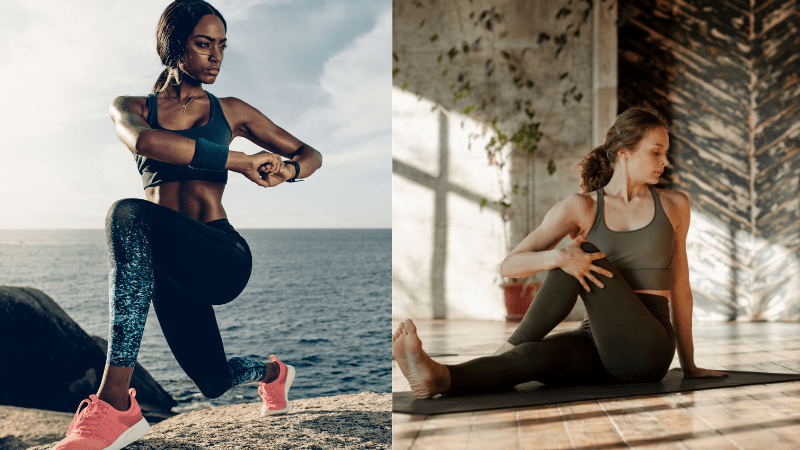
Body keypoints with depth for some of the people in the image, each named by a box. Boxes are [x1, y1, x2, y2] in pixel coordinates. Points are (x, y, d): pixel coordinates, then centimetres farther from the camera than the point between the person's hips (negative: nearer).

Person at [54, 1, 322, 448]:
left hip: (224, 258, -3)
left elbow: (311, 154, 17)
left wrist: (289, 170, -8)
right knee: (215, 381, 13)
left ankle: (115, 404, -33)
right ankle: (272, 372, 52)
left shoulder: (230, 110, 13)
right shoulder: (130, 107, 11)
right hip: (166, 265, 3)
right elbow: (142, 140, -16)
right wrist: (242, 161, -20)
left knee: (129, 216, -32)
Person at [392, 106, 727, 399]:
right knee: (536, 356, -36)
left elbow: (680, 289, 15)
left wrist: (689, 366, 20)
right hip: (598, 344, 1)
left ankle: (510, 350, -26)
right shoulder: (580, 207, 3)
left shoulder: (674, 205, 8)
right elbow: (509, 266, -6)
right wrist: (559, 257, -28)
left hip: (648, 350, 0)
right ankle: (439, 379, -57)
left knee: (586, 253, -26)